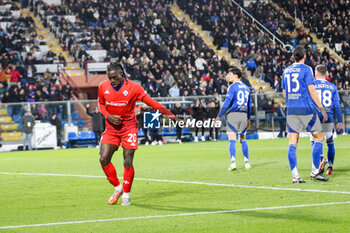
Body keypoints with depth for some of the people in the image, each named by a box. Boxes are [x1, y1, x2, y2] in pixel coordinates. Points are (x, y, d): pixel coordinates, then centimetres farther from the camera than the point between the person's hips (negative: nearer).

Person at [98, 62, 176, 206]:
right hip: (111, 128, 3)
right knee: (104, 159, -9)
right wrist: (108, 116, -6)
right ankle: (117, 188, 13)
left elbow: (151, 102, -8)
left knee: (128, 162, -7)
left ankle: (126, 194, 10)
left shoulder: (133, 88, -13)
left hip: (128, 127, -3)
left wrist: (170, 114, -8)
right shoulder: (103, 87, -3)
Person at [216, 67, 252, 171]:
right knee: (243, 139, 15)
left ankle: (233, 162, -17)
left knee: (232, 140, -6)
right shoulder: (246, 88, 14)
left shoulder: (233, 87, -6)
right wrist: (248, 118, 25)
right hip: (244, 115, 6)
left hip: (233, 114, -6)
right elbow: (249, 105, 18)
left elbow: (227, 102, -12)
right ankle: (246, 162, 12)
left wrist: (219, 116, -5)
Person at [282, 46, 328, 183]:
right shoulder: (306, 69, -5)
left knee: (292, 143, 1)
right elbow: (311, 91, -9)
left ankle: (295, 176, -6)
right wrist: (322, 109, -3)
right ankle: (315, 172, 2)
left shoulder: (286, 71, 12)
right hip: (306, 109, -5)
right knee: (319, 137, 8)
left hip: (291, 110, 5)